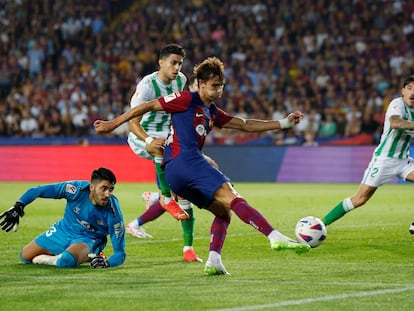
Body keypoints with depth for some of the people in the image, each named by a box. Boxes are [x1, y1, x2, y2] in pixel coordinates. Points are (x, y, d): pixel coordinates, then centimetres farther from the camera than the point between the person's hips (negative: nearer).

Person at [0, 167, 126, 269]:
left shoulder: (113, 212, -29)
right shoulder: (77, 189, -28)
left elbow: (120, 253, -23)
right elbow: (38, 190, -19)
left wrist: (106, 263, -44)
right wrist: (18, 208, -26)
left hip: (88, 241, -4)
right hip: (64, 231, 4)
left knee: (67, 260, -39)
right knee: (25, 257, 14)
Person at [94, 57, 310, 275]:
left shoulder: (212, 113, 28)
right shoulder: (187, 100, 4)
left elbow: (246, 125, 29)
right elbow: (148, 106, 6)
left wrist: (283, 123, 24)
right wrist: (113, 124, 6)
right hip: (186, 160, -10)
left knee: (223, 212, 10)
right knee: (233, 199, -21)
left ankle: (214, 261, -6)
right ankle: (276, 238, -35)